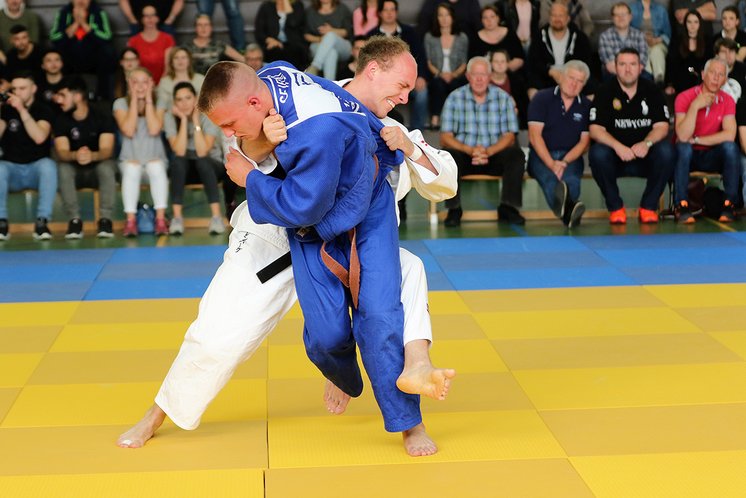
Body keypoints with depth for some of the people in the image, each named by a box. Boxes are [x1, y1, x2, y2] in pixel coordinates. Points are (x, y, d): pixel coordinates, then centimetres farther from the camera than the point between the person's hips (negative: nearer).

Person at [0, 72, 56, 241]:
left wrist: (22, 110, -26)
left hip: (36, 168, -1)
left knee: (48, 165, -34)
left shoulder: (43, 110, -1)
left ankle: (42, 222, -34)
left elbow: (39, 137, -21)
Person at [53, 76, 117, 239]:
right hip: (75, 171, 2)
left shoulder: (103, 117, -12)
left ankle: (105, 219, -31)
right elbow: (61, 152, -18)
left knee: (107, 166, -34)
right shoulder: (61, 120, -6)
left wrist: (91, 156, -48)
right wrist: (76, 155, -43)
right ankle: (75, 220, -29)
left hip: (99, 167, -2)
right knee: (63, 167, -31)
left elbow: (106, 150, -23)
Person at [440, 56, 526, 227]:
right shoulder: (455, 98, 2)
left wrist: (488, 151, -21)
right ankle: (454, 209, -22)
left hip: (494, 156, 1)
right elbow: (445, 137, -5)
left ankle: (508, 208, -20)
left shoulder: (503, 98, 5)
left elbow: (509, 136, -2)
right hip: (465, 156, -1)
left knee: (516, 155, -27)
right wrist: (470, 150, -22)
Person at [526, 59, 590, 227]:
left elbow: (584, 142, 6)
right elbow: (535, 135, -5)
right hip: (541, 155, -2)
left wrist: (564, 162, -13)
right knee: (548, 176, -37)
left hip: (571, 157, 3)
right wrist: (551, 164, -18)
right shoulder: (542, 98, 4)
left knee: (570, 176, -34)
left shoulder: (586, 106, 11)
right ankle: (568, 207, -71)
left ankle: (566, 207, -67)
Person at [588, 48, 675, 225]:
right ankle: (615, 208, -15)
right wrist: (618, 146, -28)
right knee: (597, 154, -32)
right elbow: (595, 129, -10)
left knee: (667, 151, -28)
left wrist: (646, 143, -25)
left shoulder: (651, 90, 3)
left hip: (645, 155, 1)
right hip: (616, 154, -1)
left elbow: (662, 126, -3)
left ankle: (648, 207, -14)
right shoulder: (605, 92, -2)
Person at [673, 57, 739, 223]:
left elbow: (730, 135, -18)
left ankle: (729, 204, -19)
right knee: (683, 147, -35)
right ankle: (682, 205, -31)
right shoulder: (684, 97, -12)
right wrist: (695, 106, -29)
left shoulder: (727, 101, -4)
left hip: (712, 156, 2)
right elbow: (683, 136, -24)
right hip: (688, 156, -2)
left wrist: (696, 140, -19)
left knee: (730, 147, -28)